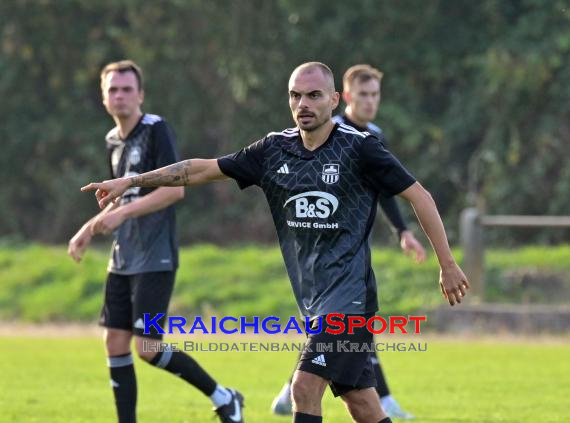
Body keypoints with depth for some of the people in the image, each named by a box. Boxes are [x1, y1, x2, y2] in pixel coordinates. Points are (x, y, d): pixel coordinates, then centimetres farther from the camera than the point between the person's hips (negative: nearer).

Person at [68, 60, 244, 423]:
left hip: (155, 260, -8)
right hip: (123, 261, 8)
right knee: (116, 345, 4)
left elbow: (175, 188, -21)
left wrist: (123, 213, -24)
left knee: (148, 348, -12)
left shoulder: (156, 130, -11)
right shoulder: (114, 141, 13)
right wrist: (90, 230, 15)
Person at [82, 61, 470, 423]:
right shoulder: (275, 149, 6)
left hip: (349, 296, -6)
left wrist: (448, 265, -3)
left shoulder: (359, 148, -9)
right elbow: (204, 169, 11)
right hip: (314, 299, 6)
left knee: (305, 388, -15)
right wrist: (131, 181, 10)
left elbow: (419, 196, -4)